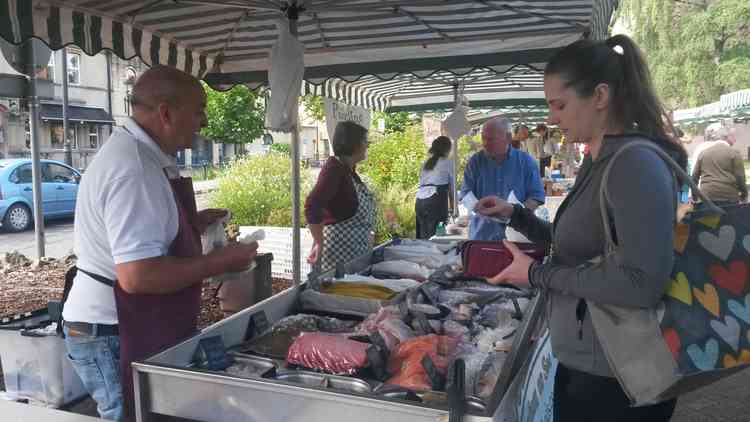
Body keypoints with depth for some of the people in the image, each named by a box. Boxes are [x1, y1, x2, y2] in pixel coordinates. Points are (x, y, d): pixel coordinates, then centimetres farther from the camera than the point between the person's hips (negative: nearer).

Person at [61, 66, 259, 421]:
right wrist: (221, 261, -22)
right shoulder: (134, 169, -26)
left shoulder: (138, 152, 8)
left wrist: (192, 223, 7)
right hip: (114, 338, -10)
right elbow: (137, 275, -32)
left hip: (134, 328, 10)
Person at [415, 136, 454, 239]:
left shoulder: (425, 163, 22)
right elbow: (452, 188, 10)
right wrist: (453, 208, 22)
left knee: (422, 237, 7)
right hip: (436, 200, -6)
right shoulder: (448, 162, 6)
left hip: (420, 201, 6)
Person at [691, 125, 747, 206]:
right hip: (728, 196, -3)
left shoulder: (703, 152, 11)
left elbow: (694, 176, 12)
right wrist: (744, 194, 11)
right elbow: (740, 177, -3)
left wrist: (694, 197, 21)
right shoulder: (733, 152, -1)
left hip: (707, 195, 4)